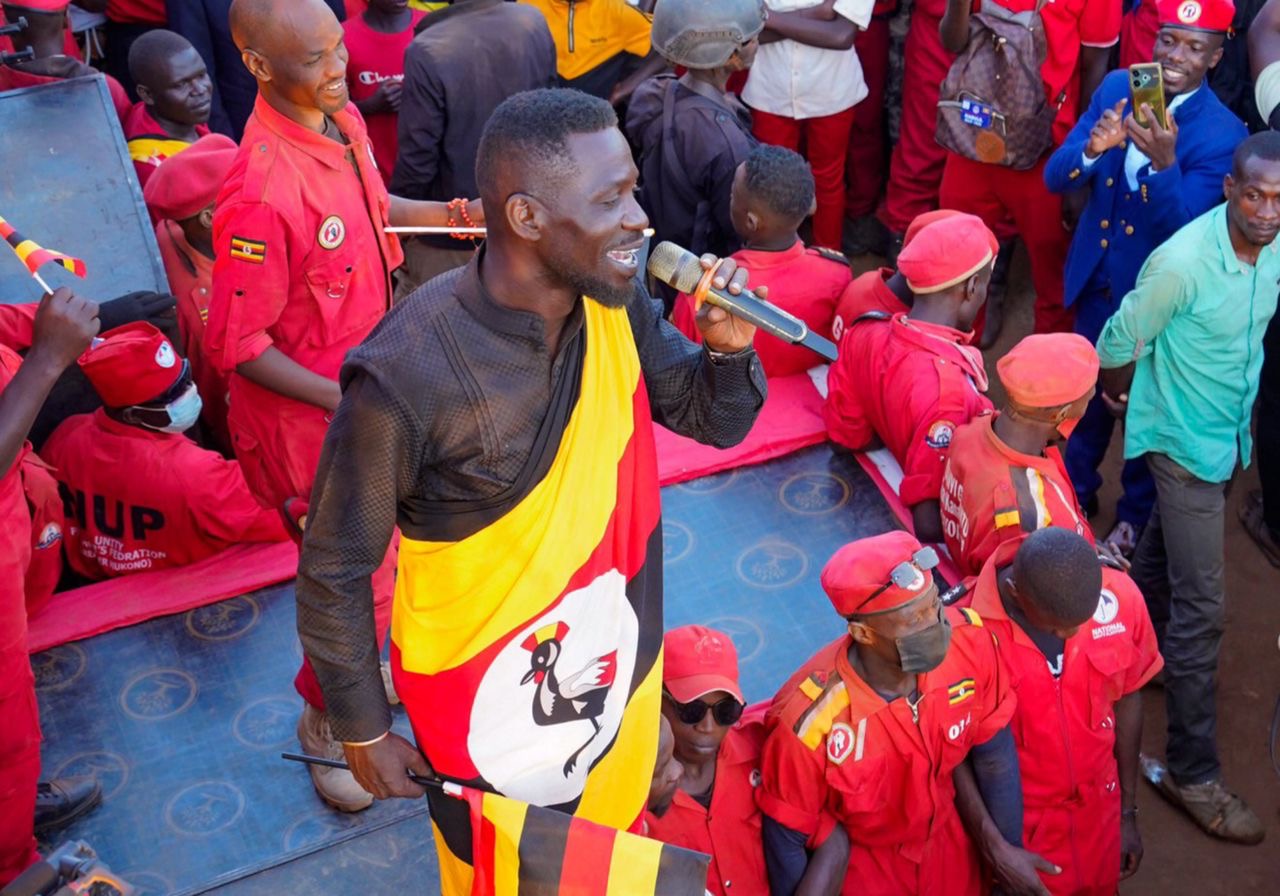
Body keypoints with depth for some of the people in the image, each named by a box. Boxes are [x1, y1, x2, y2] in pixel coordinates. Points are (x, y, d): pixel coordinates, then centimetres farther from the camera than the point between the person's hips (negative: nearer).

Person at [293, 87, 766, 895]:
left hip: (621, 668, 5)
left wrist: (730, 346, -21)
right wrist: (364, 733, -8)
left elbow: (716, 420, 1)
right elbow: (335, 571, -18)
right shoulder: (407, 376, -32)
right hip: (491, 708, -5)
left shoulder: (616, 305, -14)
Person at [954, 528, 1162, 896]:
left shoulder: (1120, 598, -17)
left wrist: (1128, 812, 9)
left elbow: (1125, 699, 0)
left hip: (1098, 813, 4)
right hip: (1015, 827, -3)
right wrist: (994, 848, -19)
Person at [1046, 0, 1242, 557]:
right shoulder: (1115, 88, -6)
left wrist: (1164, 161, -42)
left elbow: (1182, 226, -26)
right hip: (1095, 276, 4)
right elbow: (1055, 179, -10)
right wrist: (1093, 148, -31)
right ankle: (1076, 487, 46)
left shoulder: (1223, 134, -19)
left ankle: (1137, 512, 38)